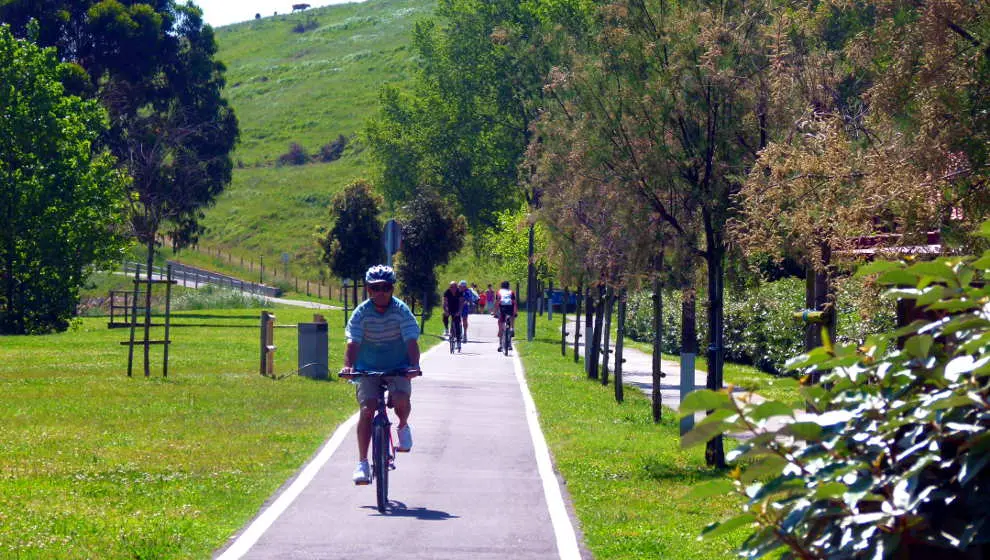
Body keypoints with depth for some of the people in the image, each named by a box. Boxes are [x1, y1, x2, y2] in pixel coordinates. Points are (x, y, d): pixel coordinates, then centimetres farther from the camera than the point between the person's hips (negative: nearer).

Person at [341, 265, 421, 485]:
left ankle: (403, 426, 7)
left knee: (401, 400, -29)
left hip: (398, 367, -1)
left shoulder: (402, 311, -12)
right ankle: (362, 462, -11)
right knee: (367, 409, -17)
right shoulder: (361, 313, -10)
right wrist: (348, 366, -37)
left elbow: (412, 342, -20)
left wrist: (414, 366, -37)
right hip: (368, 367, 1)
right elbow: (353, 344, -19)